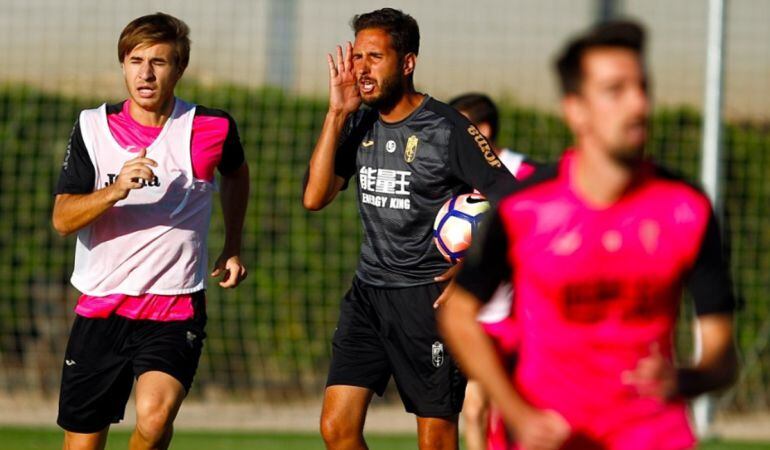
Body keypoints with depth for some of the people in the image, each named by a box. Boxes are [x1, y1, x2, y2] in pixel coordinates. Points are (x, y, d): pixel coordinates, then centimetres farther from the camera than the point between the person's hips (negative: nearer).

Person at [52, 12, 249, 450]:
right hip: (100, 310, 2)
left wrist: (234, 247, 21)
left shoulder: (212, 128, -1)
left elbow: (236, 173, 23)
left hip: (176, 313, -2)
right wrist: (116, 190, -25)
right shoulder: (94, 127, 0)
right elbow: (63, 219, -8)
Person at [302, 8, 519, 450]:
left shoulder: (447, 129, -10)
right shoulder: (359, 125, 8)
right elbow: (315, 197, -1)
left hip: (430, 296, -6)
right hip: (368, 292, 6)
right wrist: (337, 114, -5)